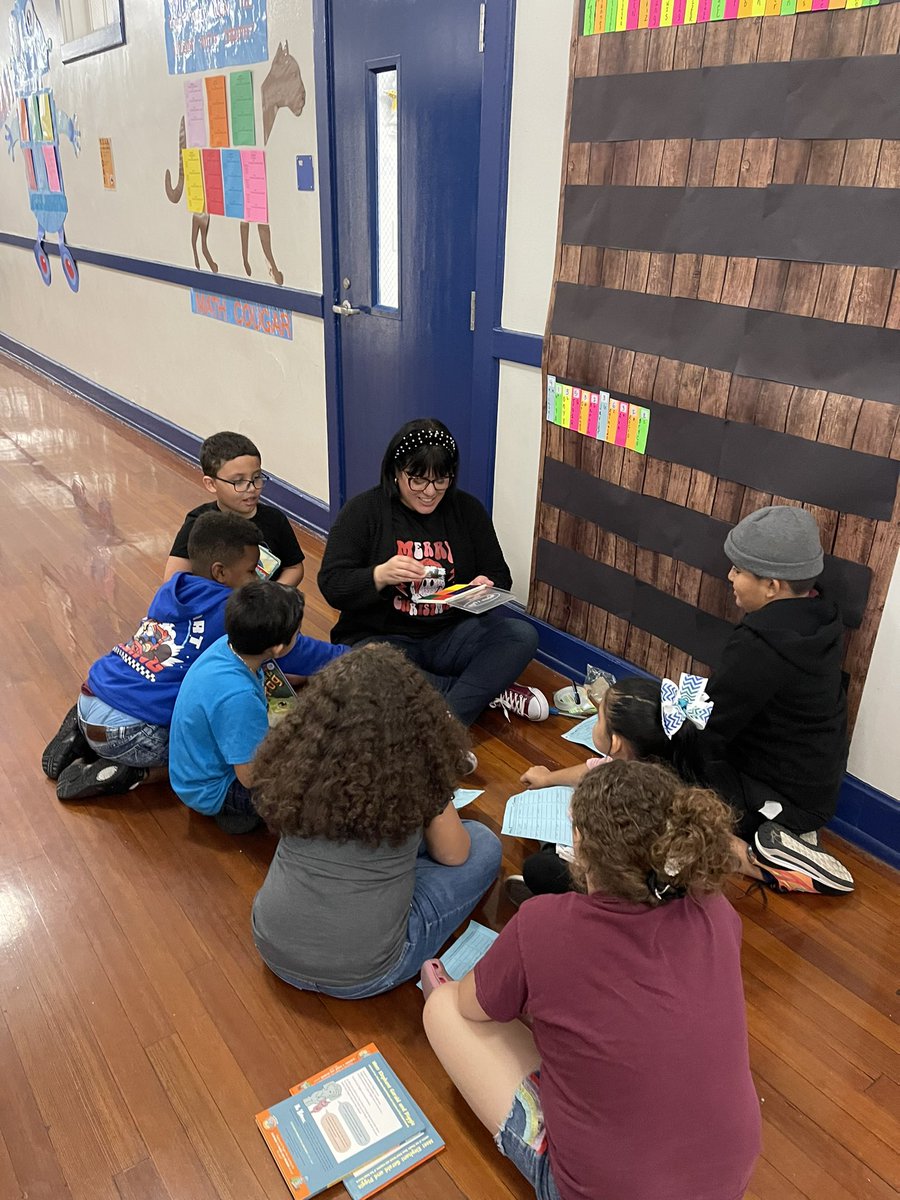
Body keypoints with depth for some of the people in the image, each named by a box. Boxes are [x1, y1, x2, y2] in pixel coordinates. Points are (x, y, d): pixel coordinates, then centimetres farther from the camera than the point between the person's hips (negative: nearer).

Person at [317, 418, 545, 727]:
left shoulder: (467, 510, 6)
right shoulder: (362, 512, -3)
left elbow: (500, 576, 10)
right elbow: (331, 586, -8)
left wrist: (486, 587, -15)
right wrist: (380, 576, -28)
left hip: (452, 636, 3)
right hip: (381, 639, -2)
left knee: (523, 635, -23)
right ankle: (490, 688, -21)